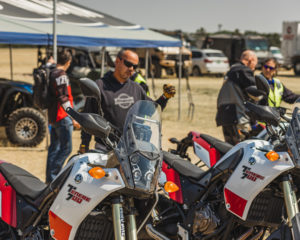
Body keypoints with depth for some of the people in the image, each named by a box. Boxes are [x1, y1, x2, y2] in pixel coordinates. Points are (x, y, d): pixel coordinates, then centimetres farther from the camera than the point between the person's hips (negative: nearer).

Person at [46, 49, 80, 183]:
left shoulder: (51, 73, 14)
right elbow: (64, 98, -20)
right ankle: (52, 176, -11)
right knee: (66, 148, -9)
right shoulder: (61, 75, -14)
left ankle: (50, 178, 16)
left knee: (54, 148, 13)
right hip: (62, 117, -10)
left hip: (53, 117, 10)